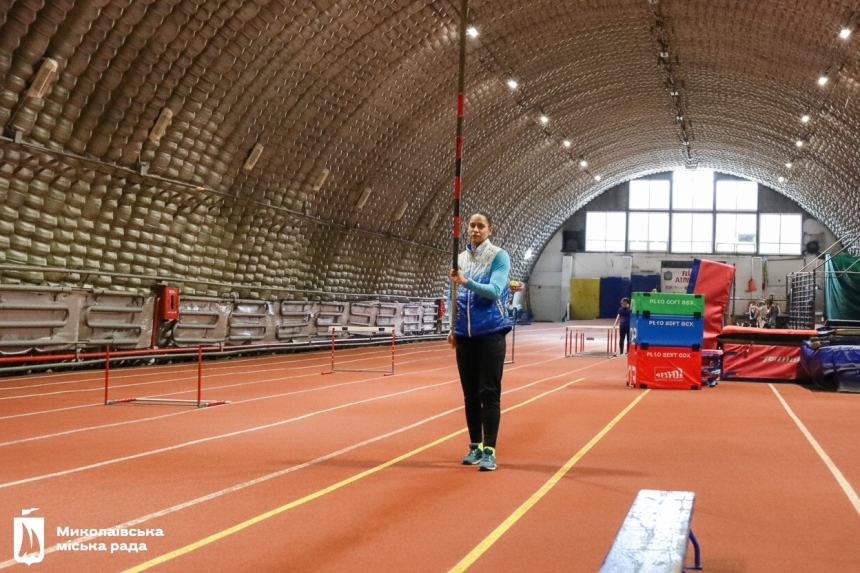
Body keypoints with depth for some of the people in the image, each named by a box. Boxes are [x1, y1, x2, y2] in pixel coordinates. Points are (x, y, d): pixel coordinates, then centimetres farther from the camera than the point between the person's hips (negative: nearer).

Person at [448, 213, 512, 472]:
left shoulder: (499, 256, -4)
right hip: (465, 334, 5)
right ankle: (475, 446, 19)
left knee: (489, 393, -5)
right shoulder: (460, 258, 10)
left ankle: (489, 450, -2)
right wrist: (453, 327, 6)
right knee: (470, 393, 9)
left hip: (490, 332, -5)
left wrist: (466, 282, -29)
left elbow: (495, 290, -18)